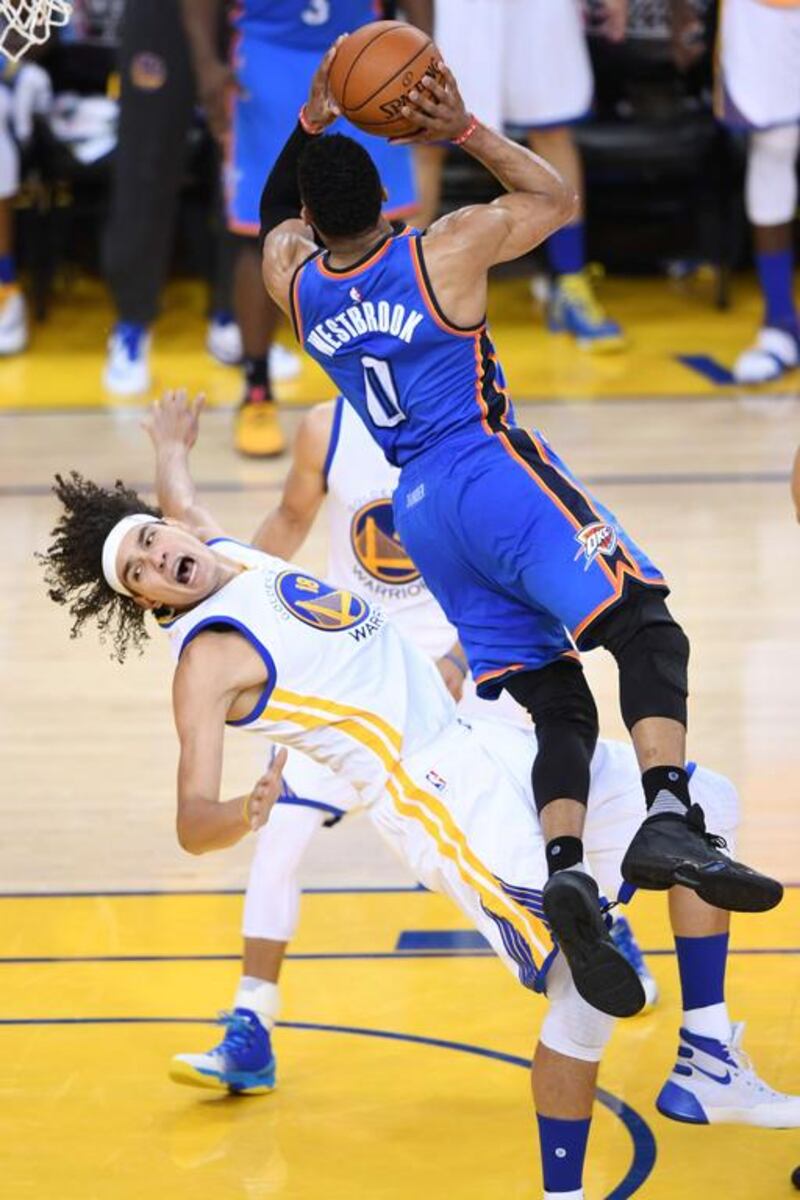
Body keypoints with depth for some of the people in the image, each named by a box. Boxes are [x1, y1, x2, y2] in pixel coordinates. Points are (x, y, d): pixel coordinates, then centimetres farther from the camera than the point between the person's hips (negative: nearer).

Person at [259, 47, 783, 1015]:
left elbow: (276, 214, 32)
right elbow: (557, 198, 13)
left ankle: (564, 866, -22)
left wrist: (311, 123, 23)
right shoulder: (447, 250, -4)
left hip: (422, 513, 6)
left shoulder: (293, 283, 8)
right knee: (647, 633, -16)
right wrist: (464, 131, 8)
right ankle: (668, 819, -41)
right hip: (494, 473, -6)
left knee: (556, 708, 4)